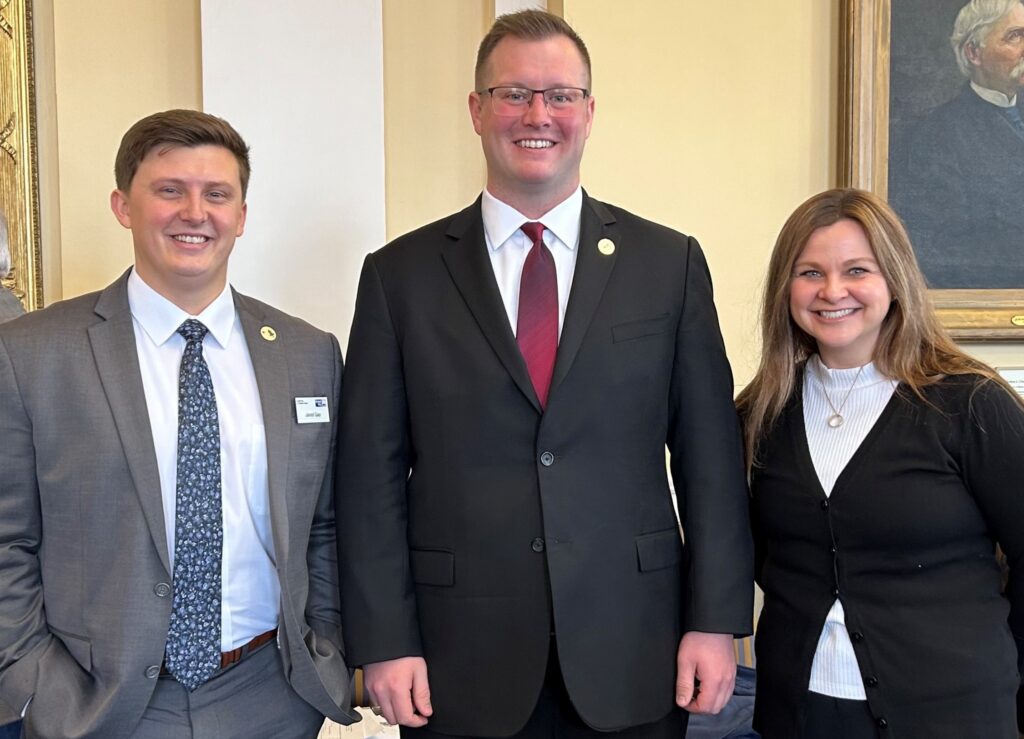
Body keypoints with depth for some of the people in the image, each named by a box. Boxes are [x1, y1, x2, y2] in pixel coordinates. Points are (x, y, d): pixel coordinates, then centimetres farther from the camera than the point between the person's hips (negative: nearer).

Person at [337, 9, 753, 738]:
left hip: (630, 657, 1)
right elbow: (372, 471, -1)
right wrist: (385, 641, -4)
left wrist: (716, 619, -2)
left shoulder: (670, 263, 2)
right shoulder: (400, 275, 0)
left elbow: (710, 456, 1)